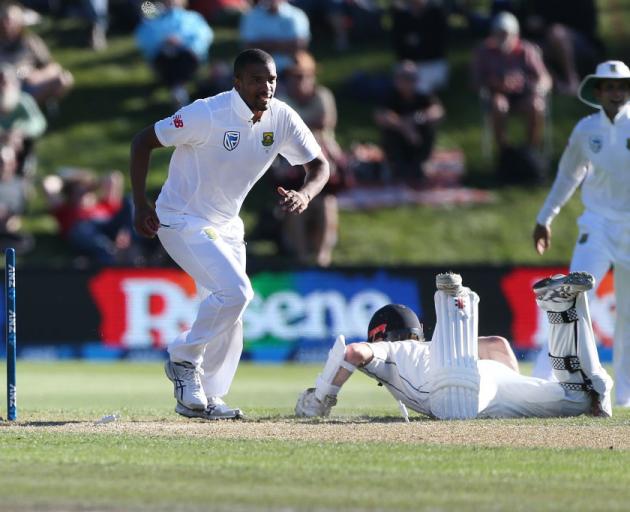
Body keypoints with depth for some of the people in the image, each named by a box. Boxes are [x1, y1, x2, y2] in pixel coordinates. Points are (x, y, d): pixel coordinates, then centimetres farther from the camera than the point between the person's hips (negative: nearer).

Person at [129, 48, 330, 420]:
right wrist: (141, 204, -21)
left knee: (230, 314, 9)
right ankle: (184, 359, -2)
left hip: (227, 226, 7)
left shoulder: (283, 118, -8)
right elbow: (144, 142, -16)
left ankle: (203, 398, 22)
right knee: (234, 291, -23)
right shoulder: (207, 115, -24)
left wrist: (304, 195, -24)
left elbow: (319, 164, -1)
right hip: (182, 221, -7)